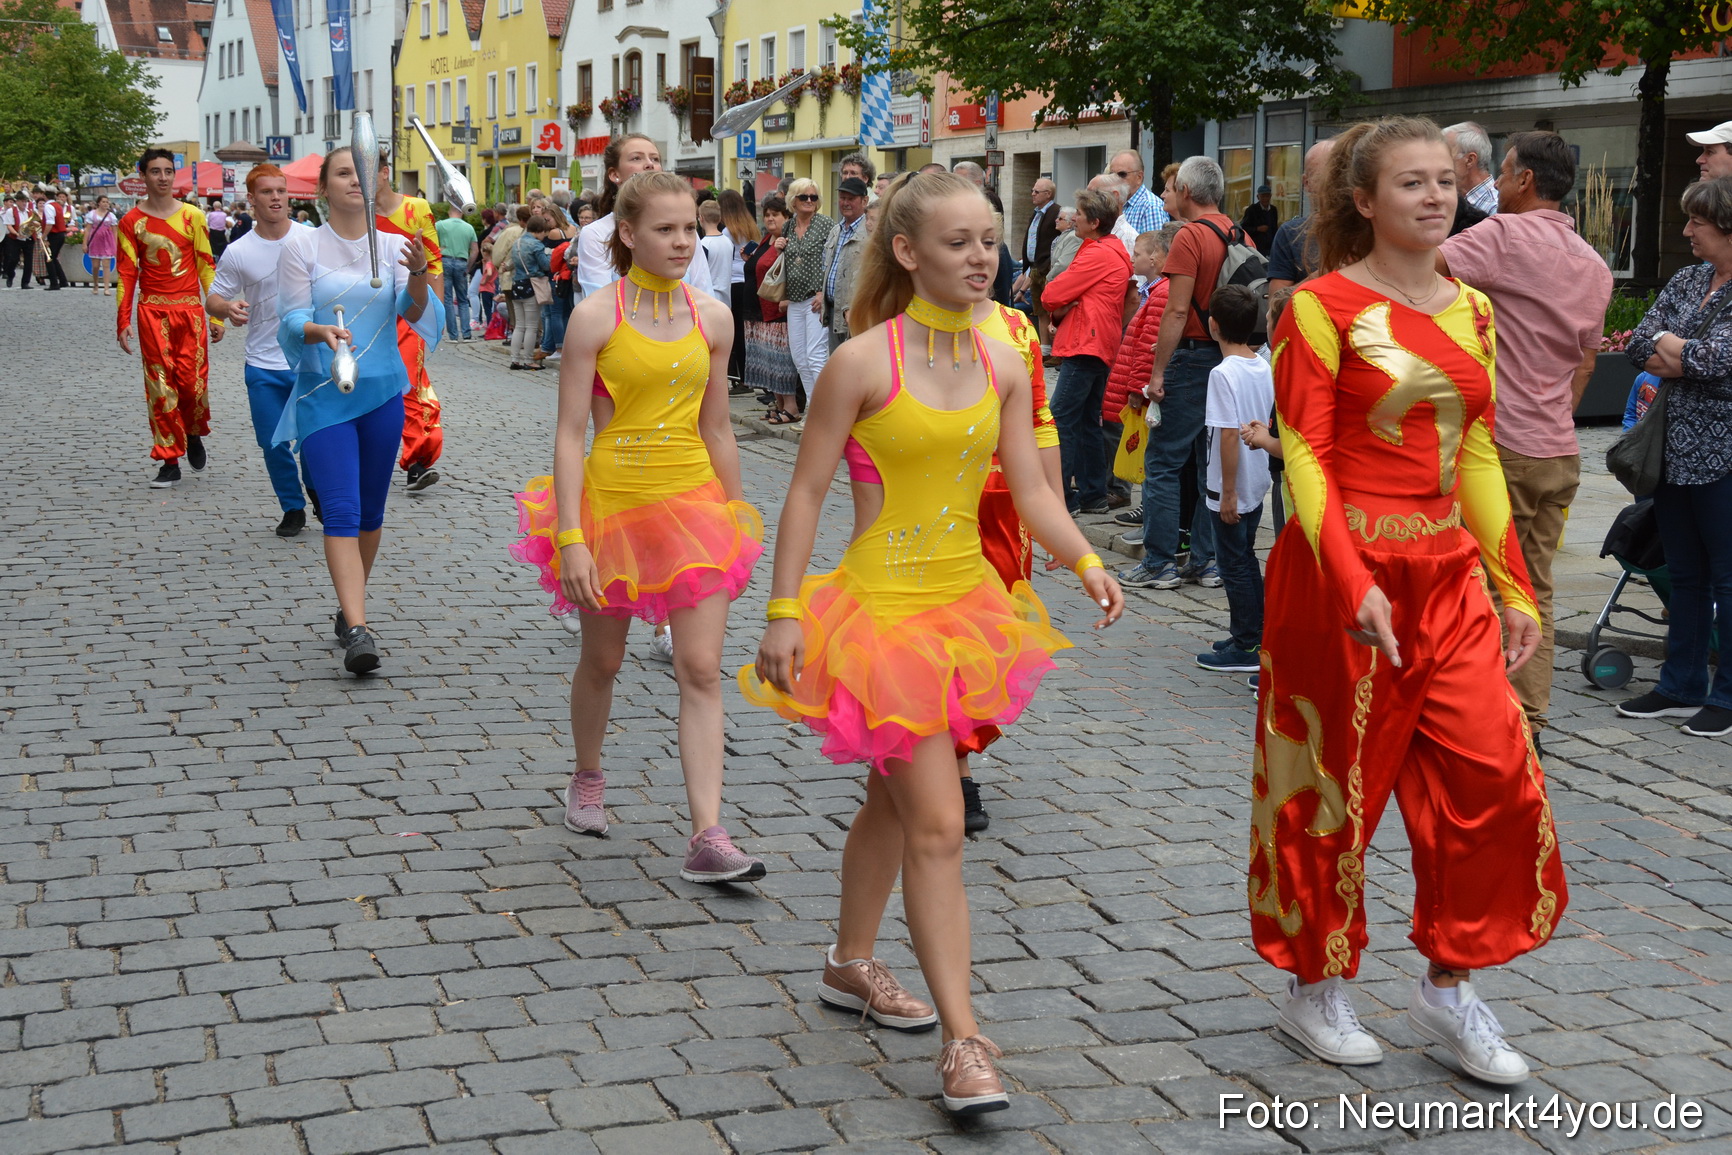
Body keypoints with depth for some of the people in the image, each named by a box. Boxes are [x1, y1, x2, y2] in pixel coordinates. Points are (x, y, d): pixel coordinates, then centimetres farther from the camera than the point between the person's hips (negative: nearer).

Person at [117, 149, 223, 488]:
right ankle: (170, 462, 5)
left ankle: (194, 433, 26)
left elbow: (206, 267, 5)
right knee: (160, 384, -1)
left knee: (192, 380, -6)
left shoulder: (192, 217, 3)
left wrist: (217, 314, 1)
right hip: (152, 311, 0)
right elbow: (126, 273, 4)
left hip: (190, 310, 0)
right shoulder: (131, 221, 4)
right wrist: (122, 322, -1)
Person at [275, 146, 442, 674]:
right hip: (323, 393, -3)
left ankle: (350, 607, 29)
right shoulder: (301, 245, -2)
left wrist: (420, 276, -28)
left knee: (371, 509, 11)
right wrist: (321, 331, -27)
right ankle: (358, 630, -20)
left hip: (383, 391, 3)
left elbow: (415, 312, -7)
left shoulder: (395, 245, 4)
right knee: (341, 511, -12)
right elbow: (290, 321, -5)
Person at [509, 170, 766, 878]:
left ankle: (707, 838, -8)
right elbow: (570, 434, -11)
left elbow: (716, 428, 11)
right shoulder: (596, 317, -9)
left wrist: (736, 517, 13)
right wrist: (570, 538, -16)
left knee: (702, 669, -6)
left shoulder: (713, 318, 2)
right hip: (612, 501, -2)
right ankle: (587, 780, 43)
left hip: (694, 504, 3)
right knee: (602, 661, 15)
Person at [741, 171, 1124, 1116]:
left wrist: (1085, 562, -15)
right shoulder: (863, 361, -14)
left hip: (964, 604, 6)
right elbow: (806, 492, -10)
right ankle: (962, 1040, -3)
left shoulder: (1002, 367, 2)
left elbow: (1032, 490, 2)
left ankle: (851, 966, 41)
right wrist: (784, 614, -12)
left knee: (894, 798, 21)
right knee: (937, 824, -9)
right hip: (882, 605, -6)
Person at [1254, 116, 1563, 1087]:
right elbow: (1305, 457, -12)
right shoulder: (1324, 306, -8)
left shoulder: (1470, 310, 11)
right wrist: (1355, 587, -22)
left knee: (1493, 776, 1)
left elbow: (1479, 459, 15)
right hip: (1345, 575, -6)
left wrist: (1515, 589, 13)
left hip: (1448, 576, 6)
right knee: (1336, 783, 6)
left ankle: (1450, 987, 18)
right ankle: (1317, 990, 24)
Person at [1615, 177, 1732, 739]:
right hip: (1676, 452, 7)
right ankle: (1682, 687, 25)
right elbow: (1637, 345, 5)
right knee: (1685, 575, 15)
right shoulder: (1686, 281, 11)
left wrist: (1668, 346, -8)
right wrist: (1687, 356, -12)